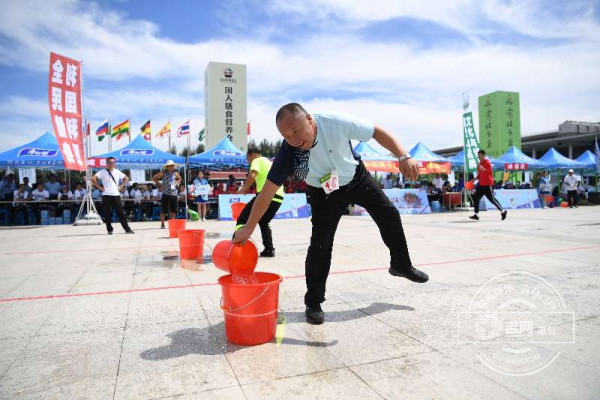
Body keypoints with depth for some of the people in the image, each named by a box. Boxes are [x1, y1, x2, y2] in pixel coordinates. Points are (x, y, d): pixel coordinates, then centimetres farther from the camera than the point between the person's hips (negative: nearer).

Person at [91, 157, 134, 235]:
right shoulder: (102, 172, -2)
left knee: (121, 212, 1)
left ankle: (127, 229, 3)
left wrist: (121, 186, 9)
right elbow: (93, 179, -10)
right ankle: (109, 230, 12)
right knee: (107, 213, 2)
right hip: (106, 195, -2)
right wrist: (100, 188, -9)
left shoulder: (117, 172, 10)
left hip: (116, 195, 2)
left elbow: (126, 178, 20)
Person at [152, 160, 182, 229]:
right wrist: (159, 184, -6)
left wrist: (177, 183, 12)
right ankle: (162, 224, 7)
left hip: (174, 194, 4)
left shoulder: (175, 173, 10)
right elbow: (154, 178, 0)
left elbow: (179, 178, 29)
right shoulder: (163, 173, -2)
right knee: (163, 210, -2)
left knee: (173, 210, 8)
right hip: (166, 194, -4)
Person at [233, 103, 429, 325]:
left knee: (390, 216, 9)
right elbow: (267, 191, -30)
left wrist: (403, 157, -28)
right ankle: (313, 303, 7)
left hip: (358, 178, 2)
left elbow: (377, 132, -21)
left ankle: (401, 265, 36)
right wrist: (248, 228, -30)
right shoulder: (288, 153, -34)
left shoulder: (337, 123, -35)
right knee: (320, 244, -9)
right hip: (324, 193, -2)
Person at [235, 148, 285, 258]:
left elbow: (252, 176, -15)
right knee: (264, 223, 25)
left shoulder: (257, 161, 4)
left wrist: (244, 189, -1)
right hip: (278, 197, 8)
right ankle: (269, 250, 19)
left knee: (243, 219, 0)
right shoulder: (269, 162, 30)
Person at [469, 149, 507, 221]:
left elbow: (489, 172, -21)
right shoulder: (480, 163, 15)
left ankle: (503, 211, 11)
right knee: (475, 198, -1)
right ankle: (476, 215, 0)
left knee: (492, 199, -5)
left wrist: (482, 168, -30)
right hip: (481, 184, 8)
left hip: (487, 184, -8)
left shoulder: (487, 162, -10)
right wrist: (474, 179, 11)